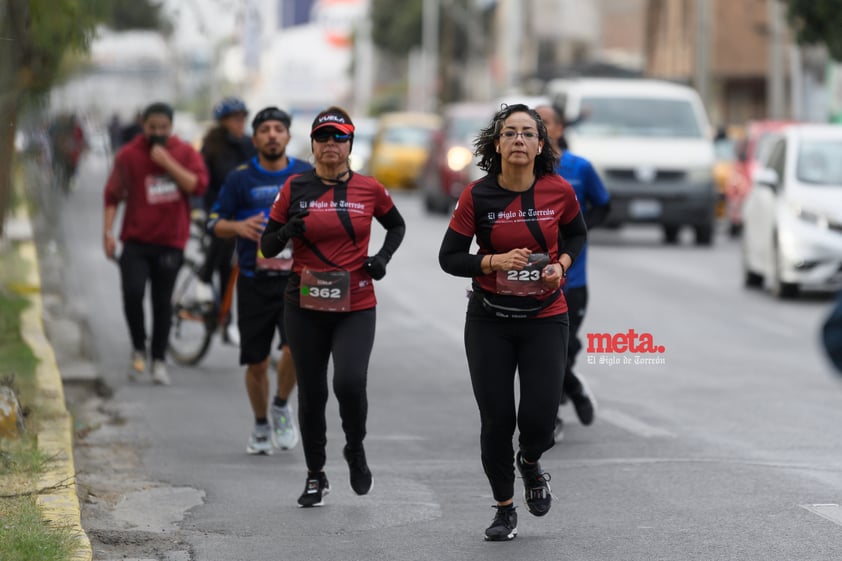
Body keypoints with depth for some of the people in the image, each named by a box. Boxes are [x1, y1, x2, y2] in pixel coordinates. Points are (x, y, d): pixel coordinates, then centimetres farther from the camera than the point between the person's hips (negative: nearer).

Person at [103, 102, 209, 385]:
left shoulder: (185, 153, 4)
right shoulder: (128, 155, 2)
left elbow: (198, 185, -11)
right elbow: (112, 195, 5)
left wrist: (167, 162, -16)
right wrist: (108, 231, -3)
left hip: (170, 241, 1)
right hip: (136, 240, -1)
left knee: (162, 302, 4)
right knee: (133, 293, -16)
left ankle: (158, 360, 16)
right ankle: (138, 348, 7)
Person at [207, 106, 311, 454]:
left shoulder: (307, 175, 5)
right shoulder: (241, 178, 3)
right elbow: (215, 223, 4)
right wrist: (238, 227, -17)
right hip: (254, 280, 0)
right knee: (256, 362, 4)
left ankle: (281, 406, 6)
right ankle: (261, 426, 28)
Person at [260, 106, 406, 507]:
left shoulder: (369, 189, 2)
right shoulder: (295, 189, 0)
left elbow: (396, 225, 20)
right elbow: (266, 247, 4)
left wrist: (383, 257, 2)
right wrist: (287, 232, -18)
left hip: (356, 308, -1)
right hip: (306, 308, 1)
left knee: (350, 383, -20)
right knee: (311, 393, 6)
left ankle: (355, 449, 10)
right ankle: (315, 476, 24)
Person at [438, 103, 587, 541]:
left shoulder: (559, 191, -7)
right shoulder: (477, 196, -11)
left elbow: (576, 233, 14)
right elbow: (449, 258, -6)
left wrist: (562, 264, -5)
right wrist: (495, 262, -21)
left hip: (545, 319, 0)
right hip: (489, 320, 0)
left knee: (539, 418, -9)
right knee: (496, 419, 1)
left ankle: (529, 462, 29)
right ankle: (504, 508, 22)